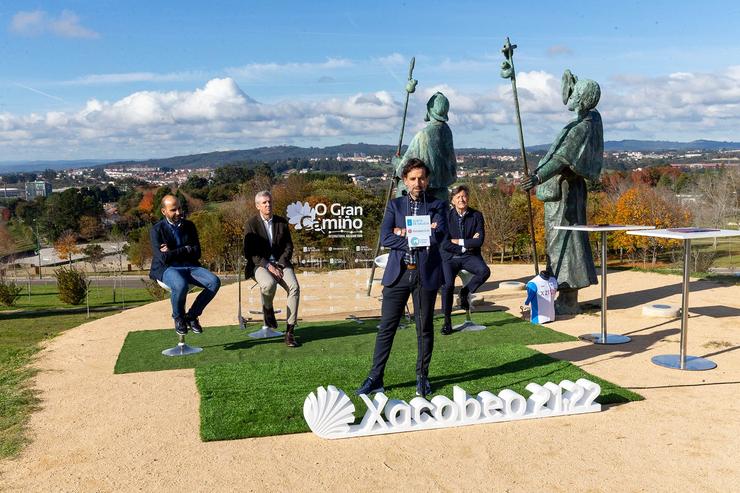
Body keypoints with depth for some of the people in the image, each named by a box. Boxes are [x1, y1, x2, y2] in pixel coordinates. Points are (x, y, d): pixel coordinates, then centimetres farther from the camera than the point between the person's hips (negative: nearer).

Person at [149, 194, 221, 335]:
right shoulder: (156, 230, -3)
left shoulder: (189, 226, 10)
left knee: (215, 282, -22)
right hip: (167, 269, -5)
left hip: (190, 267, 5)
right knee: (181, 285, -39)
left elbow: (197, 253, 2)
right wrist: (186, 249, -8)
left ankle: (192, 315, -3)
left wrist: (173, 252, -8)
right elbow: (163, 258, -15)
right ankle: (178, 318, -6)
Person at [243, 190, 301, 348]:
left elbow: (288, 247, 9)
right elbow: (249, 253, -6)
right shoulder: (251, 224, -1)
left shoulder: (282, 222, 9)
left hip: (280, 263, 3)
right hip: (259, 265, -3)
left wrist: (280, 264, -8)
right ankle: (268, 309, 0)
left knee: (294, 287, -25)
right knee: (269, 284, -36)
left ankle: (289, 332, -22)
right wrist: (268, 265, -17)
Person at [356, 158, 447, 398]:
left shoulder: (437, 206, 6)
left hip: (426, 273, -1)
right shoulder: (395, 205, 9)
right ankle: (375, 377, 10)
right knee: (386, 326, 2)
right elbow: (385, 237, -6)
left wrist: (405, 233, -9)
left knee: (425, 328, 7)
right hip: (398, 273, 1)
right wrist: (420, 237, -11)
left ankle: (422, 377, 20)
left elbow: (438, 236, -12)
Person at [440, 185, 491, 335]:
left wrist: (459, 242, -10)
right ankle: (447, 321, -5)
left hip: (470, 256, 2)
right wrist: (466, 246, -10)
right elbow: (445, 244, -9)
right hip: (450, 257, -1)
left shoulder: (476, 215, 1)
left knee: (484, 271, -29)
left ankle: (465, 291, 2)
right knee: (448, 284, -24)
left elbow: (479, 241, -7)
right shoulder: (447, 216, -3)